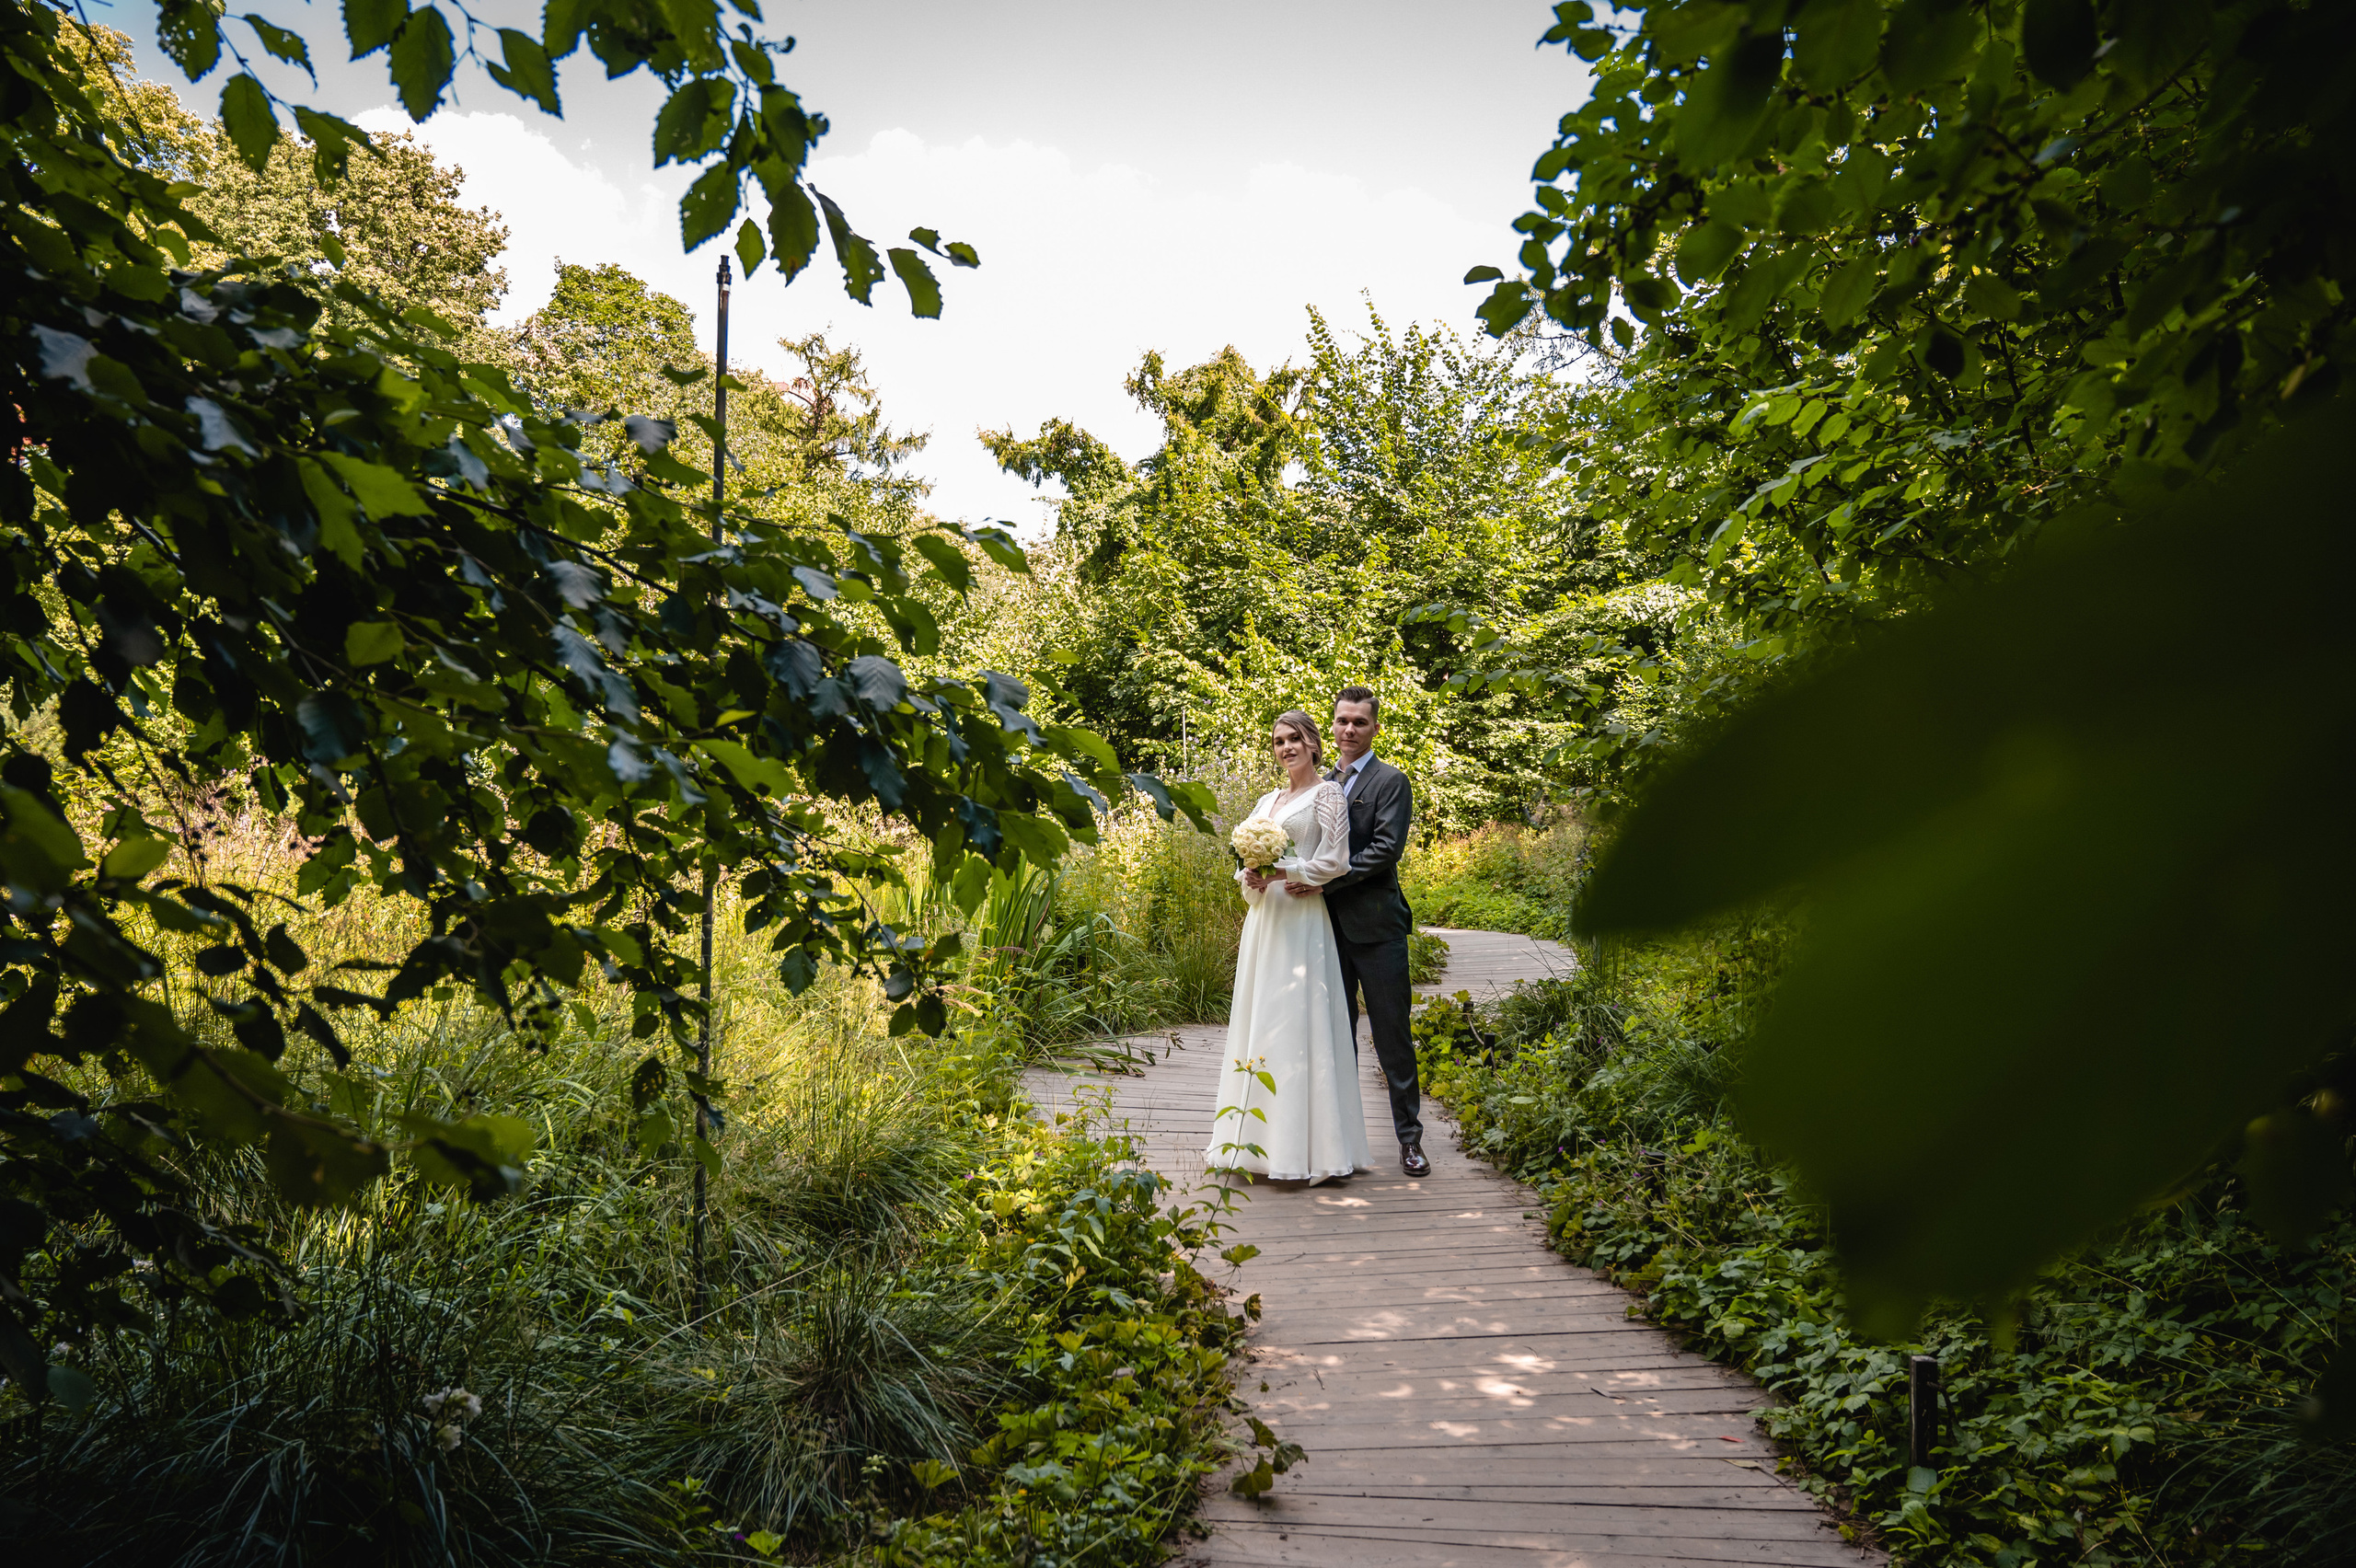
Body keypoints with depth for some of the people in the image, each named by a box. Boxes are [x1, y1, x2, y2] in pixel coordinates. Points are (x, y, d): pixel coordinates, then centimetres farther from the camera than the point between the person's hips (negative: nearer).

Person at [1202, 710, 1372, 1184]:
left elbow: (1334, 861, -10)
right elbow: (1247, 857, 18)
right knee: (1257, 1022, 6)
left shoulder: (1326, 794, -2)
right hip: (1263, 919, 7)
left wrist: (1283, 873, -15)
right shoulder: (1268, 801, 18)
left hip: (1302, 920, -7)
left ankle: (1304, 1145, -4)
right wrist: (1250, 877, -3)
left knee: (1297, 1022, -9)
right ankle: (1258, 1138, 12)